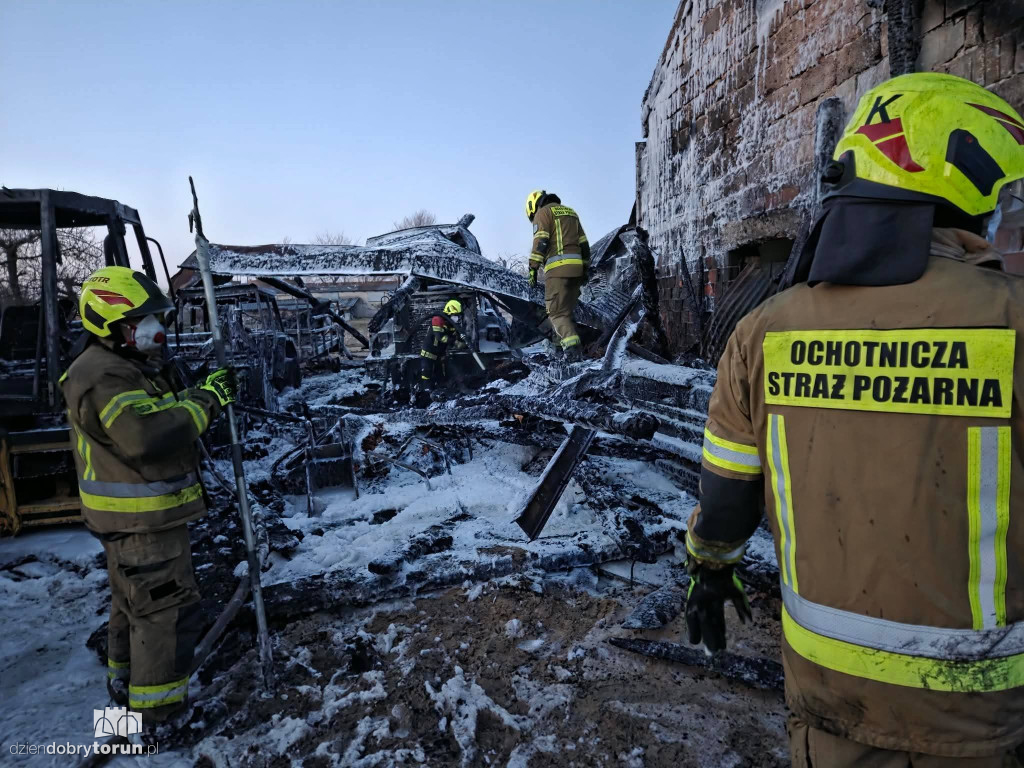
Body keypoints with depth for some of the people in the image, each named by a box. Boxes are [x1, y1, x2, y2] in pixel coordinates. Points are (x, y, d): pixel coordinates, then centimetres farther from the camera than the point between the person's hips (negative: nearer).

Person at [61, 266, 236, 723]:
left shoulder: (126, 367, 14)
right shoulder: (103, 377, -23)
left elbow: (161, 416, 13)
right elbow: (147, 433, -36)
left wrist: (200, 396, -2)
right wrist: (206, 401, -29)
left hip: (136, 514, 11)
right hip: (141, 518, -11)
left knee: (135, 601, 24)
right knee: (168, 606, -1)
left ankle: (127, 681, 42)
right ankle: (157, 703, 11)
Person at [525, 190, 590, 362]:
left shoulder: (543, 213, 3)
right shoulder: (571, 212, 26)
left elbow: (540, 242, -11)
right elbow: (584, 244, 22)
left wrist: (533, 267, -13)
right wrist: (584, 269, 23)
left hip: (558, 269, -7)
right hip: (576, 268, 7)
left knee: (557, 313, -8)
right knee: (566, 312, 13)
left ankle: (572, 348, -23)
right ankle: (570, 349, 9)